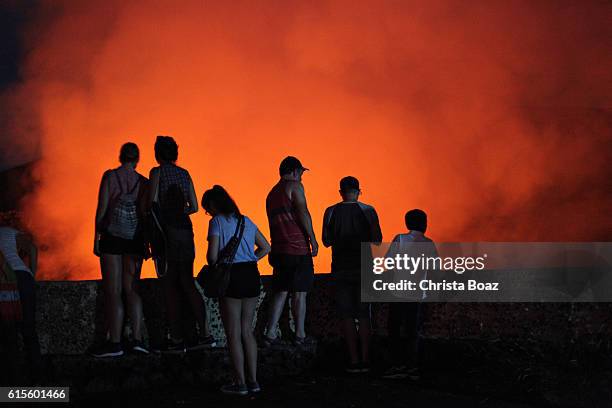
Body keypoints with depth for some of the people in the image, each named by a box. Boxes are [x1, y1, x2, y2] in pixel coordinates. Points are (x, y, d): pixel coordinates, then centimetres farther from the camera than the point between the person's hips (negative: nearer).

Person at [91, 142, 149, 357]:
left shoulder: (110, 176, -2)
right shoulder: (143, 182, 6)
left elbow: (101, 208, -5)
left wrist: (97, 236, -1)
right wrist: (147, 242, 9)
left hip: (112, 237, -3)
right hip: (135, 239, 3)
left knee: (113, 290, -1)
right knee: (131, 288, 10)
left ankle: (114, 342, -3)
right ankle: (137, 338, 3)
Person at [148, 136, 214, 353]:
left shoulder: (157, 172, -4)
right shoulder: (185, 174, 12)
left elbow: (152, 203, -13)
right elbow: (194, 207, 11)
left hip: (167, 231, -5)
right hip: (186, 231, 6)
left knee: (169, 285, -1)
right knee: (187, 283, 10)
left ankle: (177, 339, 0)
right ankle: (205, 333, 5)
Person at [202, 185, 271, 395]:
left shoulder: (217, 222, -5)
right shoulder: (245, 220, 14)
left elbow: (213, 255, -13)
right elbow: (265, 247, 18)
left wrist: (214, 267, 7)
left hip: (232, 276, -6)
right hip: (252, 275, 6)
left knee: (233, 333, 3)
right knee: (247, 330, 14)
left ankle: (240, 382, 5)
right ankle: (253, 380, 15)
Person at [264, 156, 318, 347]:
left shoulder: (272, 193, 20)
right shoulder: (294, 186, -4)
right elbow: (303, 213, -16)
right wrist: (312, 238, -11)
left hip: (278, 250, 7)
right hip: (297, 247, -7)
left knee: (280, 292, 10)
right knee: (299, 293, -1)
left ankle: (270, 333, 4)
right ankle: (300, 335, 4)